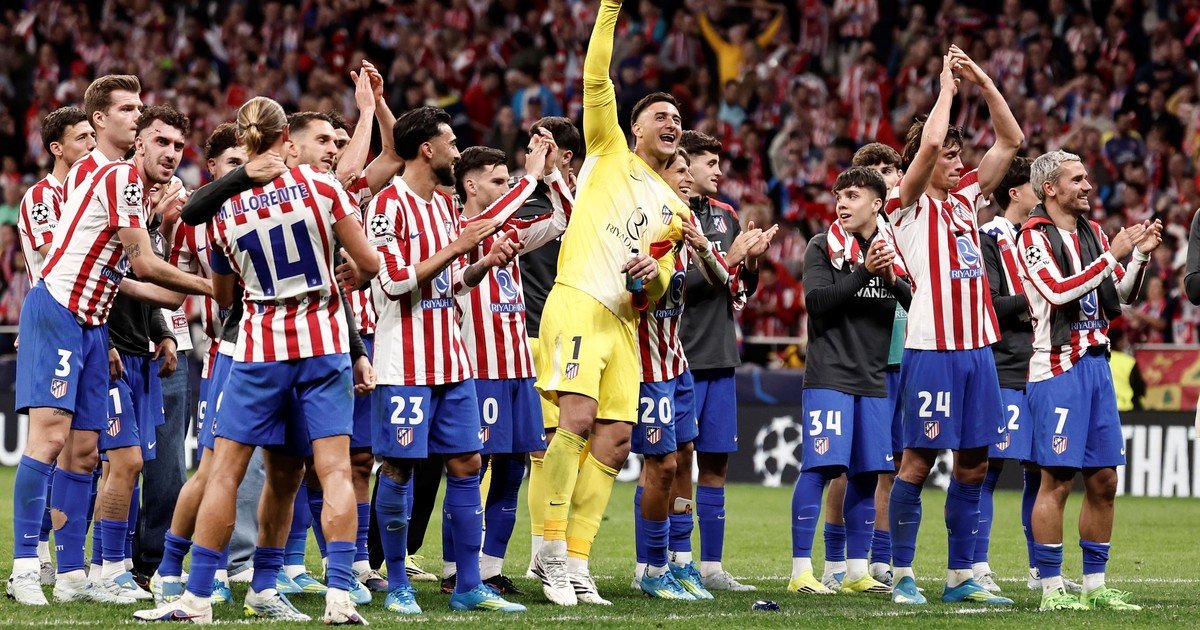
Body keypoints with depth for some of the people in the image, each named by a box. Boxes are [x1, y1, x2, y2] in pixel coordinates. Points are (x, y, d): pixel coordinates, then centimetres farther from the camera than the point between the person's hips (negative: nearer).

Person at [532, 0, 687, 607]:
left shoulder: (674, 209, 23)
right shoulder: (609, 153, 12)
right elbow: (596, 80, 1)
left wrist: (653, 275, -2)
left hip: (625, 321, 6)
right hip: (577, 303, -6)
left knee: (614, 441, -2)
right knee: (578, 418, -21)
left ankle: (576, 562, 2)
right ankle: (549, 549, -17)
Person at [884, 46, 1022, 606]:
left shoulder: (965, 199, 16)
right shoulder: (909, 205, -2)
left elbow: (1010, 140, 17)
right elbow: (930, 143, -18)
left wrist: (983, 81, 8)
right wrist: (947, 84, -6)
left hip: (977, 346, 7)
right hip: (931, 346, -7)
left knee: (973, 464, 7)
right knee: (918, 460, -5)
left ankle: (960, 576, 12)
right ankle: (902, 575, 0)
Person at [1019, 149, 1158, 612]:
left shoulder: (1091, 233, 15)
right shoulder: (1035, 237, -7)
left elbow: (1120, 297, 18)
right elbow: (1059, 292, -20)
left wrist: (1139, 255, 3)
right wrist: (1113, 255, -20)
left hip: (1096, 362, 8)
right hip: (1058, 366, -8)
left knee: (1103, 481, 8)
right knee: (1057, 480, -7)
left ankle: (1095, 585, 15)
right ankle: (1051, 588, -3)